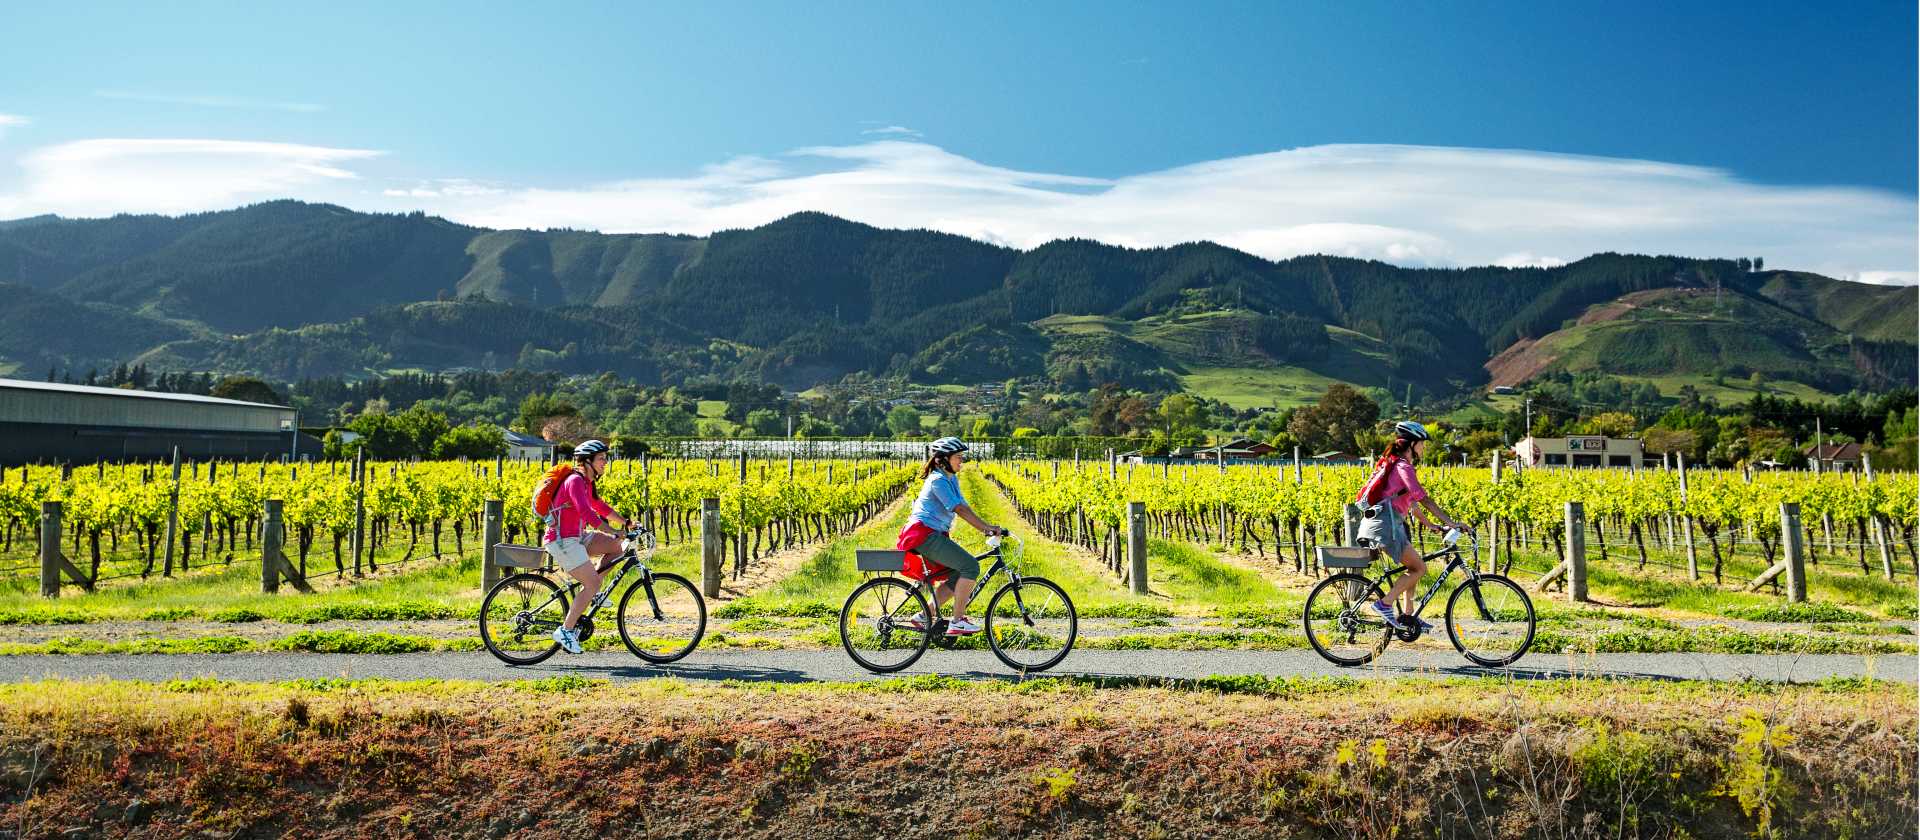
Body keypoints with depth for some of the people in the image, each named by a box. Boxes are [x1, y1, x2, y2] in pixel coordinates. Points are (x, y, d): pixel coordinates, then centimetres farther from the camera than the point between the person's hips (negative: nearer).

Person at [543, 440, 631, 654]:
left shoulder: (587, 482, 13)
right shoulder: (575, 481, -17)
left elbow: (600, 507, 24)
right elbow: (587, 513, -30)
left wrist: (626, 522, 15)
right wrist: (615, 533, -35)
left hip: (576, 537, 9)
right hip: (562, 540, -9)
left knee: (616, 546, 2)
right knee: (593, 584, -11)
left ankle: (589, 590, 9)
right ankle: (565, 631, -3)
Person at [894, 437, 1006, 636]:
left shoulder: (951, 479, 17)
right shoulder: (938, 480, -13)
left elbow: (964, 509, 9)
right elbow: (959, 509, -21)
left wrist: (986, 528, -3)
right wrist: (988, 528, -25)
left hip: (934, 535, 10)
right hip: (924, 534, -10)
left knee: (959, 576, 10)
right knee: (971, 566, -16)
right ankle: (957, 622, -11)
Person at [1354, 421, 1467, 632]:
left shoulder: (1393, 464, 20)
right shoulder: (1403, 467, -10)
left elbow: (1410, 502, 25)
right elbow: (1424, 500, -16)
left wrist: (1431, 525, 27)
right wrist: (1452, 522, -15)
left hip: (1376, 523, 10)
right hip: (1385, 524, -10)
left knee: (1414, 566, 17)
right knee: (1419, 568, -4)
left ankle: (1408, 614, 19)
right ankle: (1384, 604, -5)